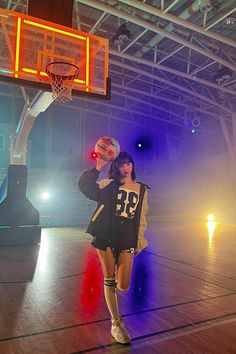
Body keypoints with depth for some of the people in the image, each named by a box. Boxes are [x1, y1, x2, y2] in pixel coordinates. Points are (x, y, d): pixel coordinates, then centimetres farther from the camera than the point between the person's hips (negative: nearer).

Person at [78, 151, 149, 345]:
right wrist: (97, 167, -15)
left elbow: (142, 218, 12)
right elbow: (85, 187, -10)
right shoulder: (108, 183, 4)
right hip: (105, 237, -1)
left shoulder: (142, 189, 10)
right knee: (109, 281, 6)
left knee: (123, 287, 0)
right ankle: (116, 323, 26)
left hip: (127, 241, 2)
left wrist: (140, 242, 9)